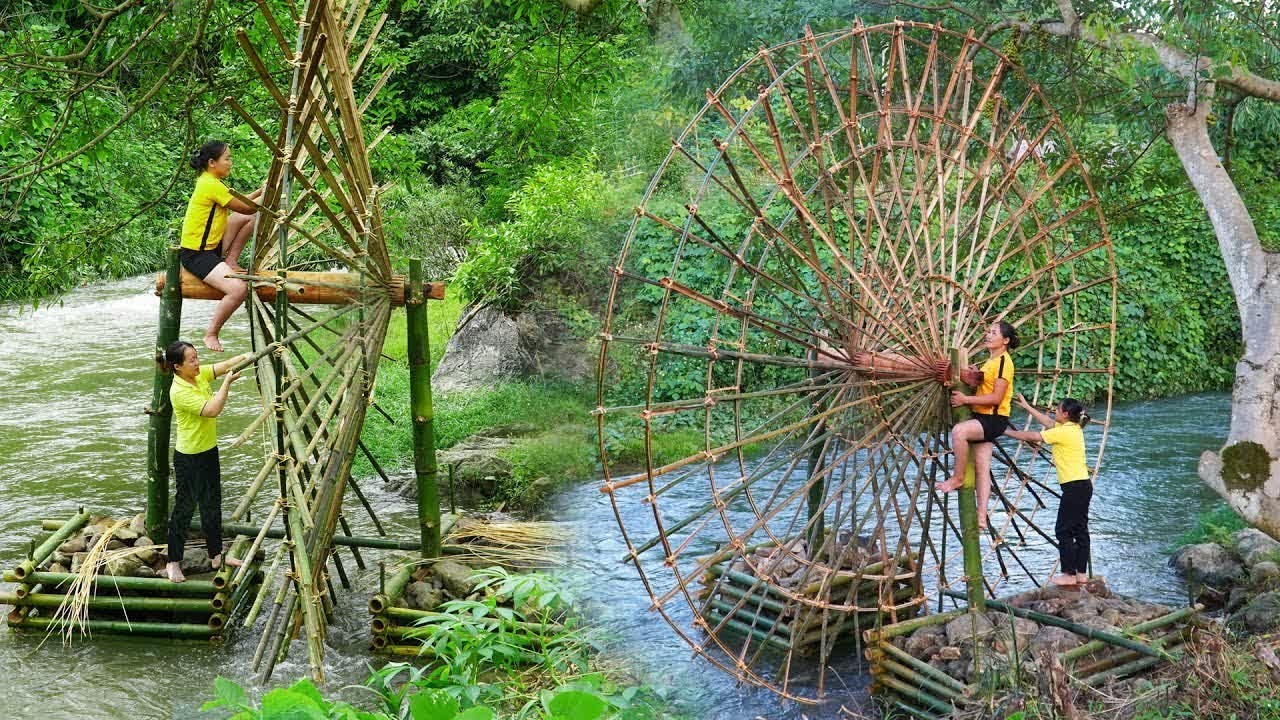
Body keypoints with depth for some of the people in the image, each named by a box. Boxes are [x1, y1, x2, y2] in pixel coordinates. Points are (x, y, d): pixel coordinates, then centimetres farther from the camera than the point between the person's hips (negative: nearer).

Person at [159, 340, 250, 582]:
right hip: (189, 457, -8)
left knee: (212, 504, 17)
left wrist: (250, 356, -16)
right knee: (185, 507, 3)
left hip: (209, 451, 8)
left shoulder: (200, 375, -1)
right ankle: (173, 562, 16)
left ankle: (216, 555, 30)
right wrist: (226, 384, -29)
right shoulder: (179, 391, -25)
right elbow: (212, 410, -32)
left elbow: (226, 364, -2)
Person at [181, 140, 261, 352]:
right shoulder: (212, 185, -19)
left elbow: (240, 205, 14)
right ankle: (211, 334, -8)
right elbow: (246, 207, -12)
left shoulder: (207, 180, 10)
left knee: (250, 219, 1)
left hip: (211, 246, 10)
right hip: (196, 254, -10)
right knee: (239, 289, -27)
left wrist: (260, 192, 6)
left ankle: (231, 261, 8)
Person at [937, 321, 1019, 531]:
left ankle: (957, 478, -18)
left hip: (994, 419, -10)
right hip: (982, 418, 10)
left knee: (959, 430, -32)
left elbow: (996, 397, -19)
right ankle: (981, 516, 7)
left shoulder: (1003, 361, -12)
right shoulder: (990, 360, 18)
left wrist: (966, 399, -19)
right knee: (982, 470, 6)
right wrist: (972, 378, 7)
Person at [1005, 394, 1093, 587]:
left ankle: (1069, 574, 1)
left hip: (1074, 487, -9)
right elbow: (1047, 421, 25)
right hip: (1083, 485, 9)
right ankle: (1081, 574, 16)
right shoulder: (1074, 428, 12)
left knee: (1064, 530, -2)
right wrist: (1026, 406, 30)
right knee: (1079, 529, 12)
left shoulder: (1064, 432, -15)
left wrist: (1006, 432, 1)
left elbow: (1031, 437, -10)